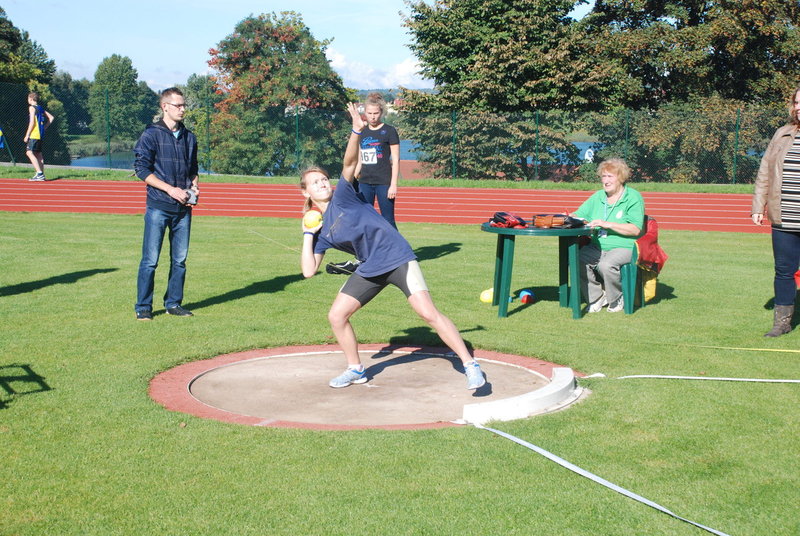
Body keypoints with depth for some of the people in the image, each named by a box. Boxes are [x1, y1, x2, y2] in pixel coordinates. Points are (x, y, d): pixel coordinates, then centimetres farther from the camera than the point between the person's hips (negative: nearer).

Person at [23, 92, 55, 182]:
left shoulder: (32, 107, -7)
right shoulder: (41, 108, 16)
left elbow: (32, 122, -15)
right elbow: (51, 117, 18)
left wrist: (27, 135, -13)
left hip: (34, 134, -9)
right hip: (41, 134, 9)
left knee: (29, 152, -13)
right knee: (38, 154, 13)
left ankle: (39, 173, -24)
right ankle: (41, 175, 13)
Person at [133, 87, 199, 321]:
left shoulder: (189, 137, 13)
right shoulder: (151, 134, -4)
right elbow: (141, 169, -9)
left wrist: (193, 186, 3)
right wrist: (170, 189, -15)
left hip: (183, 208, 5)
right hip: (158, 207, -5)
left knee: (179, 259, 10)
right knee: (150, 260, -3)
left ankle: (174, 303, 21)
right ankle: (143, 307, 5)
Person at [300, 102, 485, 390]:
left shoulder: (342, 196, -4)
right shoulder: (322, 232, 7)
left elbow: (349, 163, -20)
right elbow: (308, 270, 0)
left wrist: (356, 131, -34)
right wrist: (307, 235, -2)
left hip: (398, 257, -6)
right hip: (369, 270, 6)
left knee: (429, 313, -15)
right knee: (336, 316, 2)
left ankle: (470, 366, -10)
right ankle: (355, 370, 22)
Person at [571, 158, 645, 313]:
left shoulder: (633, 197, -1)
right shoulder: (597, 197, 17)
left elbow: (635, 229, -13)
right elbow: (578, 215, 17)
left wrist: (607, 224, -20)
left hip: (624, 248, -5)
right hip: (597, 247, 5)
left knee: (606, 265, -35)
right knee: (576, 260, -24)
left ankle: (617, 299, -5)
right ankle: (596, 297, -4)